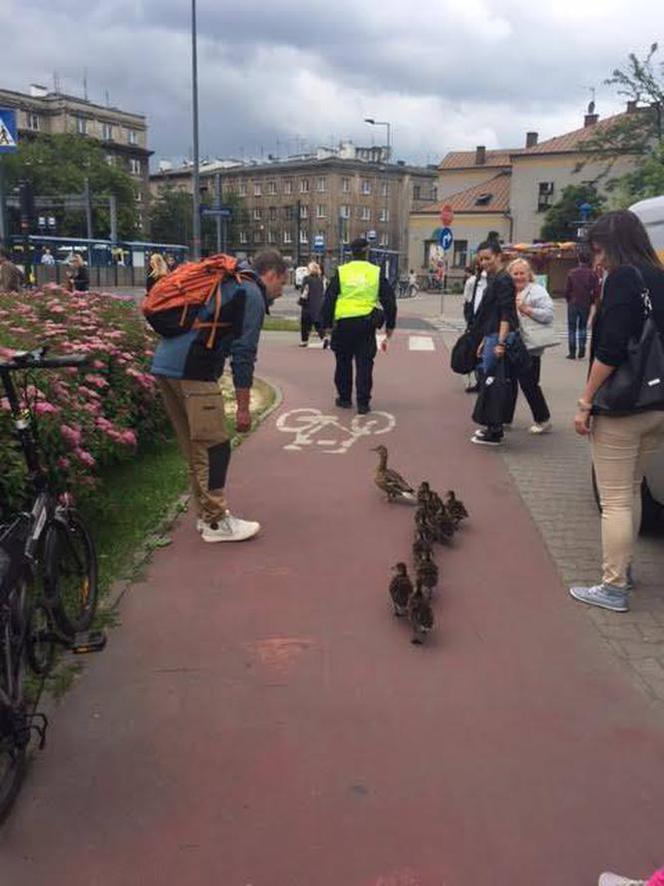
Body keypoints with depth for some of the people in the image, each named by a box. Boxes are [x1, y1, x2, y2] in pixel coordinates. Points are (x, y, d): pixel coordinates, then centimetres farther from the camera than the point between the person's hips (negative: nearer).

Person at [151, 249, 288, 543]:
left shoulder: (227, 284, 27)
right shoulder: (252, 294, -2)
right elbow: (243, 353, -8)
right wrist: (243, 407, -4)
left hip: (164, 362, 10)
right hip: (192, 368, -10)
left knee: (194, 447, 15)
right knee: (214, 446, -3)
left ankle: (206, 515, 23)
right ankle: (216, 523, 3)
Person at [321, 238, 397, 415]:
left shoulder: (340, 272, 2)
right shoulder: (377, 272, 3)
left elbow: (329, 299, 2)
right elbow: (389, 300, 7)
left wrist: (327, 323, 10)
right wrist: (390, 325, 15)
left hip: (343, 323, 0)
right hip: (366, 324, 0)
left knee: (343, 362, 15)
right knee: (364, 364, 4)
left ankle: (344, 398, 23)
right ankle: (363, 403, 3)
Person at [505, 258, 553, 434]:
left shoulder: (537, 291, -7)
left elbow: (549, 314, -18)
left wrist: (526, 309, -23)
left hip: (529, 348, -7)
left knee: (529, 384, -5)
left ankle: (543, 419, 10)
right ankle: (506, 418, 21)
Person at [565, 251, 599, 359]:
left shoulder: (572, 273, -5)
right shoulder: (592, 274, -4)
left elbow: (567, 290, -4)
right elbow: (596, 291, -7)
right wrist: (592, 300, 10)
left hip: (573, 303, -1)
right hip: (586, 304, 1)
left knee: (572, 328, 6)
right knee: (583, 327, 17)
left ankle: (572, 352, 4)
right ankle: (581, 350, 7)